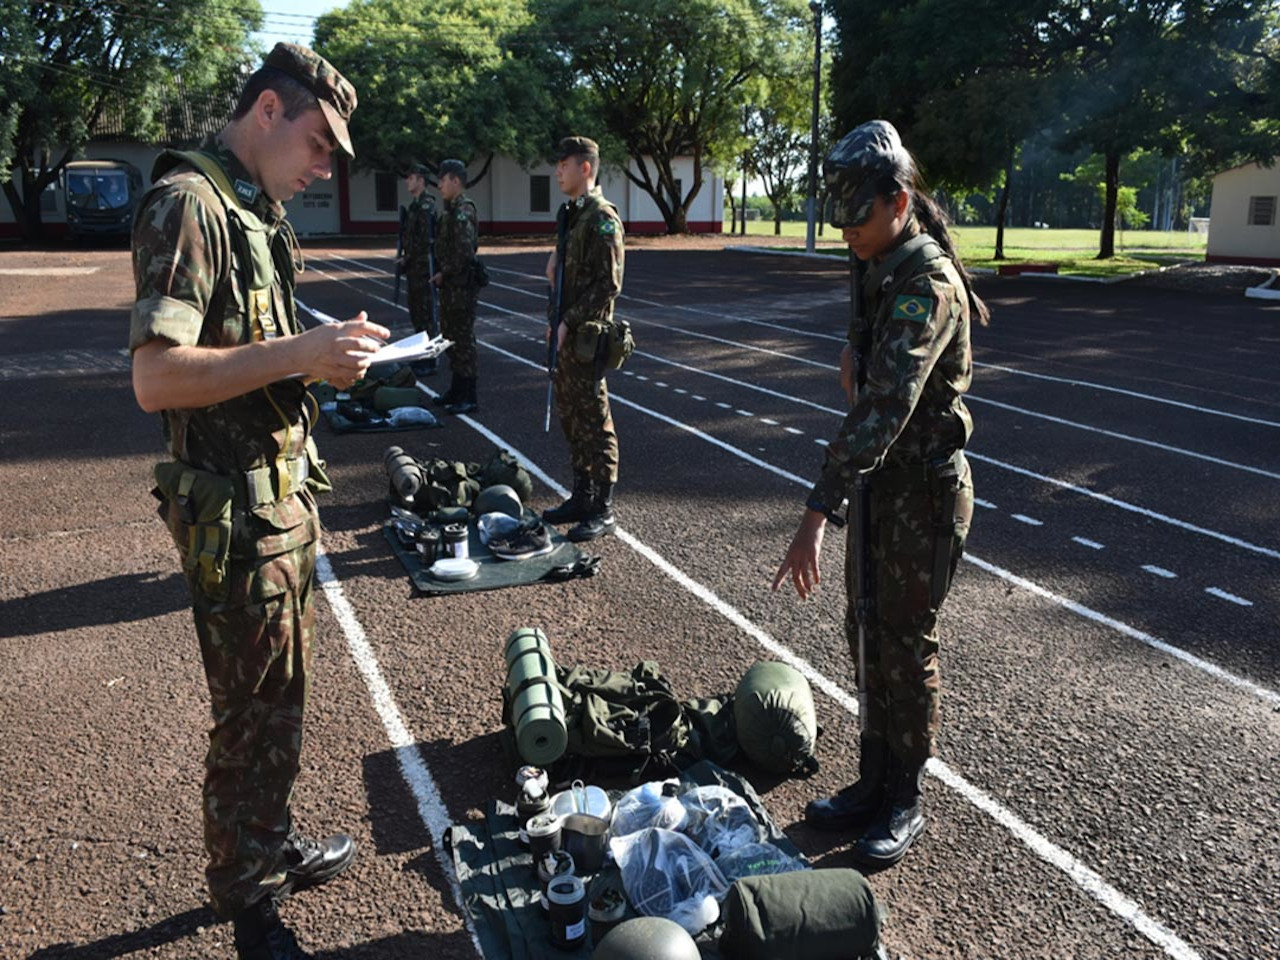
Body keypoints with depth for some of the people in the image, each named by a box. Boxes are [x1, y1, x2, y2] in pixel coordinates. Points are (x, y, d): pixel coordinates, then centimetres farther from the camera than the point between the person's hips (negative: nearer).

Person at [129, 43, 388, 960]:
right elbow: (158, 377, -25)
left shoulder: (255, 209, 15)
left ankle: (274, 844, 39)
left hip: (285, 491, 10)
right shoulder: (189, 203, -16)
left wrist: (323, 360, 5)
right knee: (255, 713, 4)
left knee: (282, 696, 21)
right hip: (236, 511, -9)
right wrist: (301, 352, -26)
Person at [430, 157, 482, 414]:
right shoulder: (449, 210, 13)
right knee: (450, 337, 17)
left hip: (462, 286, -10)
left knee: (463, 339, -4)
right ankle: (456, 390, 29)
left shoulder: (463, 211, -17)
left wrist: (444, 274, -14)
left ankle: (468, 397, 2)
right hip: (450, 286, 10)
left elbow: (464, 252, -24)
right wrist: (440, 273, 9)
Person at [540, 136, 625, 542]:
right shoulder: (570, 214, 16)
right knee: (570, 418, 15)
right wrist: (556, 322, 10)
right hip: (565, 333, 10)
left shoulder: (602, 217, -13)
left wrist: (569, 321, -19)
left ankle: (602, 510, 4)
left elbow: (608, 284, -19)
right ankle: (582, 497, 26)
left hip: (585, 336, -10)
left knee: (594, 422, -4)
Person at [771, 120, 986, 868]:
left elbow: (884, 405, -35)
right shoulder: (886, 273, 8)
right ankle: (874, 783, 31)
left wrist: (820, 511, -41)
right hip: (881, 485, 9)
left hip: (925, 490, -9)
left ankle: (906, 804, 21)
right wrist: (857, 355, 1)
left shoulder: (928, 286, -23)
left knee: (906, 645, 3)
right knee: (870, 637, 15)